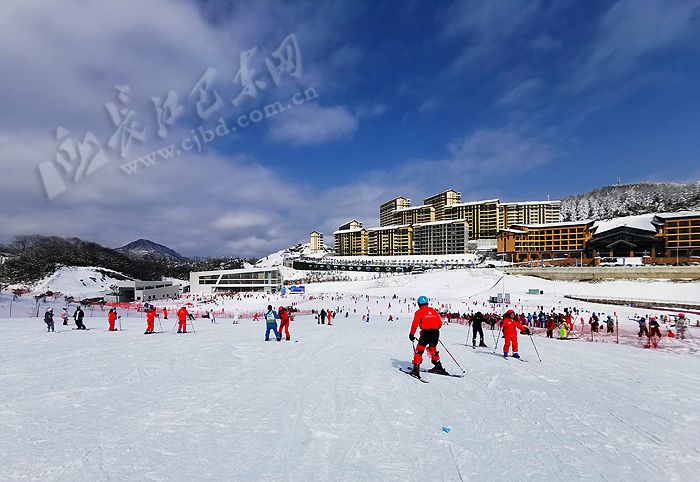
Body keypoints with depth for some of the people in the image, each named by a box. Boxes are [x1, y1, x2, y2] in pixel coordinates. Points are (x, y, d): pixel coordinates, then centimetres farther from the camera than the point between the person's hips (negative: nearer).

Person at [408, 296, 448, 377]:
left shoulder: (419, 312, 1)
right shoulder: (434, 311, 16)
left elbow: (415, 324, -7)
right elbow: (440, 323, 15)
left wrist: (411, 335, 2)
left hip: (426, 333, -5)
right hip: (436, 333, 5)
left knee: (419, 351, 3)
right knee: (433, 350, 25)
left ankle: (416, 369, -6)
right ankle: (438, 367, 30)